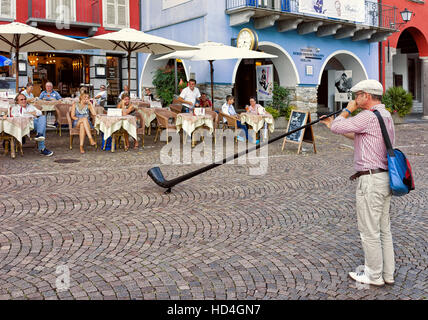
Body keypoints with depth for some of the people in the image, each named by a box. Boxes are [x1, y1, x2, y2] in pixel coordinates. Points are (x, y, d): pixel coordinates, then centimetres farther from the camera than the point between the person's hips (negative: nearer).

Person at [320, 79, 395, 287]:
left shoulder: (368, 116, -17)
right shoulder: (386, 116, 15)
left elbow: (337, 128, -14)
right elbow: (358, 136, 23)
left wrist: (347, 111, 2)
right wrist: (332, 123, 25)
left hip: (371, 180, -10)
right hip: (385, 178, 10)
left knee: (369, 231, 2)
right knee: (383, 229, 16)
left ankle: (374, 276, 13)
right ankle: (387, 274, 25)